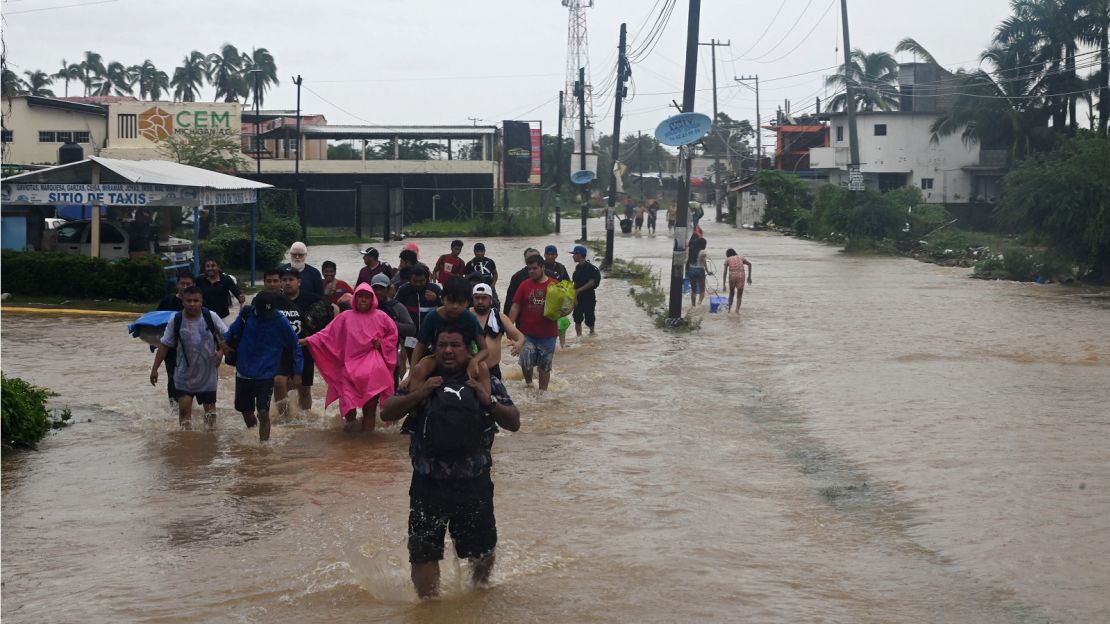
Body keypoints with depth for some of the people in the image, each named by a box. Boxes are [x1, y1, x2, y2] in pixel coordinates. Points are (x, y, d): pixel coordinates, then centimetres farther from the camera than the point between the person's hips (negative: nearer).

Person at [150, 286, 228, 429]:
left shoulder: (211, 317, -9)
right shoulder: (176, 321, -8)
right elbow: (164, 345, -1)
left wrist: (221, 351, -17)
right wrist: (155, 368, -2)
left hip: (208, 373, 1)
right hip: (184, 374, -1)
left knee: (209, 407, 11)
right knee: (184, 407, -10)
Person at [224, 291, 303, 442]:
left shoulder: (281, 323, -12)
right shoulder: (247, 314, -5)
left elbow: (295, 347, -3)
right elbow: (232, 330, 11)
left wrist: (297, 373, -5)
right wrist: (225, 341, -9)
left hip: (266, 376, -4)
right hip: (243, 373, 4)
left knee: (263, 413, -14)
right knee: (245, 410, 18)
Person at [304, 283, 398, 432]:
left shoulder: (381, 316, 7)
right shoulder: (346, 317, 7)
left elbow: (393, 334, 16)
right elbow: (328, 333, 3)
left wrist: (382, 343, 0)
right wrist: (309, 340, -7)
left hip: (372, 362, -1)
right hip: (351, 363, 1)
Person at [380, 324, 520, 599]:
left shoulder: (486, 382, 8)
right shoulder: (422, 380, 8)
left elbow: (514, 423, 3)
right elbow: (387, 413, 0)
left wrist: (490, 402, -13)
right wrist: (418, 394, -13)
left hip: (474, 483, 1)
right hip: (428, 484, 0)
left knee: (483, 550, 14)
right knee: (423, 553, 2)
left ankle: (480, 588, 43)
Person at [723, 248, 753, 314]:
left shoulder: (727, 259, 17)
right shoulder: (740, 257, 21)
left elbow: (725, 272, 12)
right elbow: (749, 264, 11)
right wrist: (749, 276, 12)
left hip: (732, 276, 0)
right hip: (741, 275, 0)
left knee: (731, 293, 21)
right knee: (739, 295, 8)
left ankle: (729, 309, 13)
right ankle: (737, 309, -10)